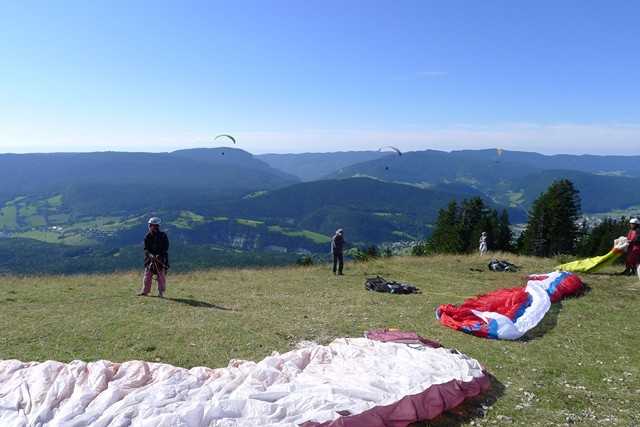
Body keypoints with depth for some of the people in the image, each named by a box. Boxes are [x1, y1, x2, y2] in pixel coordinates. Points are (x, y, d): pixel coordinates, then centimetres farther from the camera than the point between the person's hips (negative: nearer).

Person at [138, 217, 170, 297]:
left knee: (161, 276, -1)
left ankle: (161, 292, 7)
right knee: (147, 276, 4)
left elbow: (166, 248, -5)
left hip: (161, 259, -2)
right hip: (150, 258, 2)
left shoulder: (163, 235, -4)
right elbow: (146, 249, -1)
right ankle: (145, 291, 14)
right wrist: (150, 255, -20)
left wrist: (159, 255, -19)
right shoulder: (147, 236, 3)